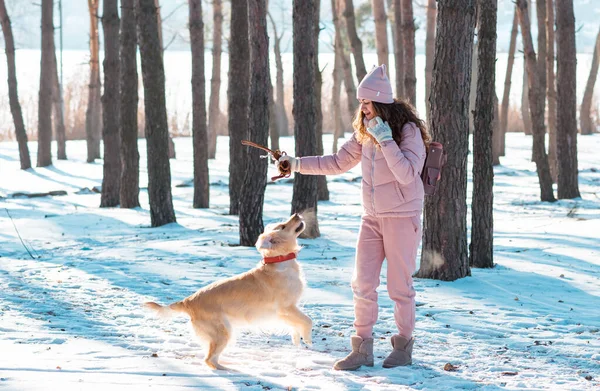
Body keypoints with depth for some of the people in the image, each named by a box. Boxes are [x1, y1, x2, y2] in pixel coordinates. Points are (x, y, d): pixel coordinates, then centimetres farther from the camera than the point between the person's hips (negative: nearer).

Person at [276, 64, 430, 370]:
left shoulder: (408, 130, -14)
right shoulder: (364, 131, 6)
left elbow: (406, 174, -25)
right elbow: (338, 162, 13)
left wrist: (385, 140, -29)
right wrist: (297, 164, 6)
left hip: (401, 217, -6)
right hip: (372, 216, 6)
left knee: (399, 284, 1)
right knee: (362, 283, 2)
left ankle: (404, 347, 15)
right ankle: (362, 349, 8)